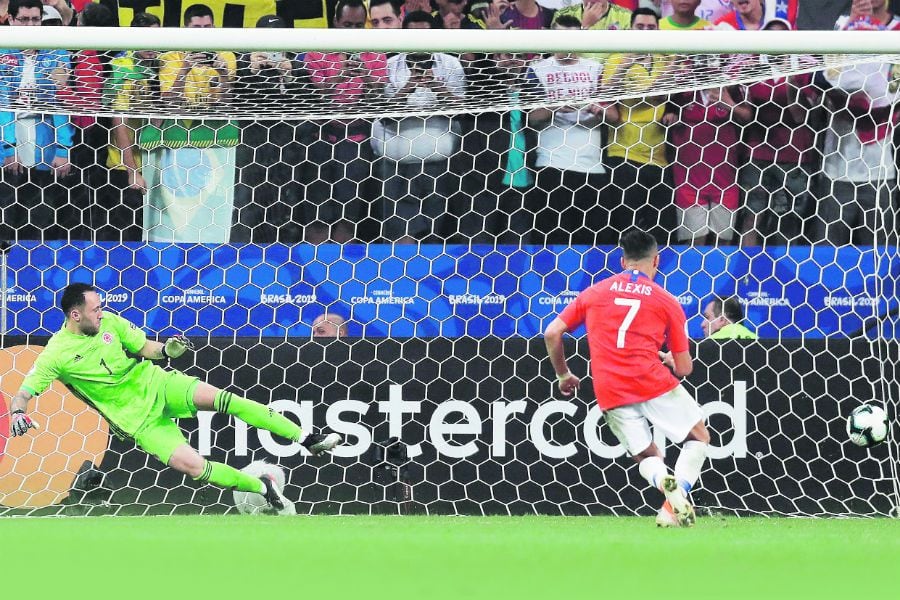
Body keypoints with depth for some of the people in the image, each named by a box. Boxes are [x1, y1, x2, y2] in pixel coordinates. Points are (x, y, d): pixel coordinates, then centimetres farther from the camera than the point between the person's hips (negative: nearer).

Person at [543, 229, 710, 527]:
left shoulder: (594, 292, 14)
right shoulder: (667, 301, 9)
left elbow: (552, 333, 11)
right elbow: (684, 368, 9)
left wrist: (563, 375, 25)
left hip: (609, 393, 2)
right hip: (653, 382, -2)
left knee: (645, 456, 16)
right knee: (698, 438, 14)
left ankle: (664, 481, -19)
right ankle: (680, 490, -12)